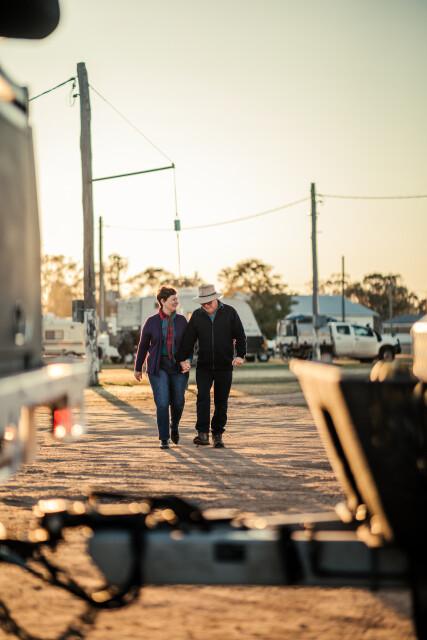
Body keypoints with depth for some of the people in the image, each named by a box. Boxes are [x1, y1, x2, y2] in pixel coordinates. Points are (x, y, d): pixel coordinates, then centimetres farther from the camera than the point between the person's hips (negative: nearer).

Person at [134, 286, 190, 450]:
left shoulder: (181, 320, 3)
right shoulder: (152, 322, -3)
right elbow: (143, 345, 6)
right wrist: (138, 368, 11)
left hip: (178, 367, 2)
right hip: (158, 367, -2)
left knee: (178, 402, 4)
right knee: (162, 402, -12)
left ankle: (174, 426, 35)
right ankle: (164, 439, -4)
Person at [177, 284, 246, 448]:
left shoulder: (229, 312, -1)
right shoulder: (197, 315, 4)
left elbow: (240, 335, 0)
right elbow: (188, 338, 6)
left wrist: (240, 355, -14)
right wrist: (184, 359, -4)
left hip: (224, 366, -1)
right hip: (203, 366, 1)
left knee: (221, 402, 3)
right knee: (203, 396, -17)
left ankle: (217, 435, 14)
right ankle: (203, 433, -21)